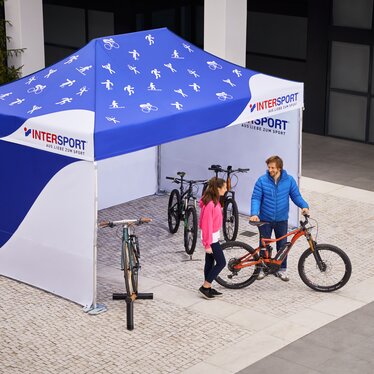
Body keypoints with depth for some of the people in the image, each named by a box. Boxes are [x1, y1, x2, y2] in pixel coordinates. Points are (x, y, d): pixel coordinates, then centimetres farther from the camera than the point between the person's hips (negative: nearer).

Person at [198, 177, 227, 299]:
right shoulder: (209, 204, -27)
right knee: (221, 263, -2)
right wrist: (207, 244, -22)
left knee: (210, 262, 15)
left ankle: (208, 288, 24)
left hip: (214, 236, 9)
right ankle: (205, 287, 6)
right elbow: (207, 225, -25)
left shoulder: (214, 201, 3)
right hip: (211, 238, -9)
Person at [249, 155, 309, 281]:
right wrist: (254, 213, -26)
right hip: (265, 219, -1)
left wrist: (304, 206, -21)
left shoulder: (289, 180, -6)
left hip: (281, 220, 1)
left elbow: (296, 195, -2)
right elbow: (256, 198, -11)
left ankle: (282, 269, 25)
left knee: (282, 245, 9)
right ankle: (262, 268, 27)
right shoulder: (262, 181, -11)